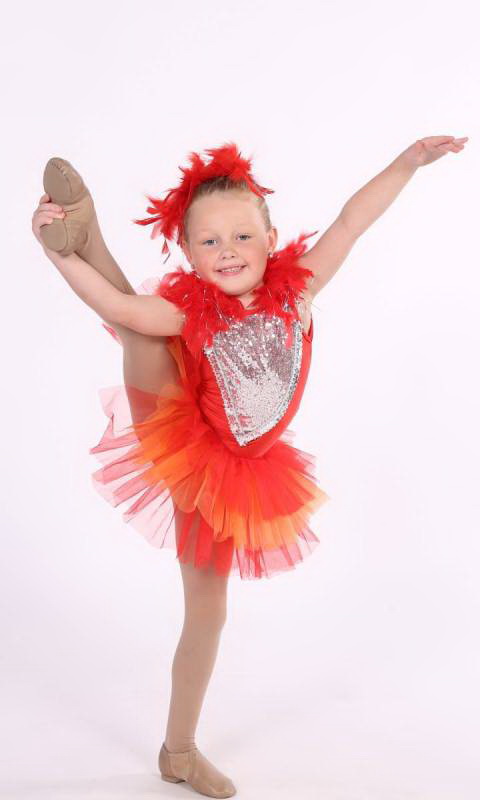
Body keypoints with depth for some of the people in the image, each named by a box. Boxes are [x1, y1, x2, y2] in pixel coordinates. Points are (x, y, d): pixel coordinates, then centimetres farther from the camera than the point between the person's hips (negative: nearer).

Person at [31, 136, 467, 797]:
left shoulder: (294, 290, -11)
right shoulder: (187, 309, -18)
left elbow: (352, 222, -13)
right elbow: (119, 308, -32)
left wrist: (409, 161, -14)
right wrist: (62, 255, -44)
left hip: (226, 476, 2)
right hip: (172, 446, -2)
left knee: (208, 609, 12)